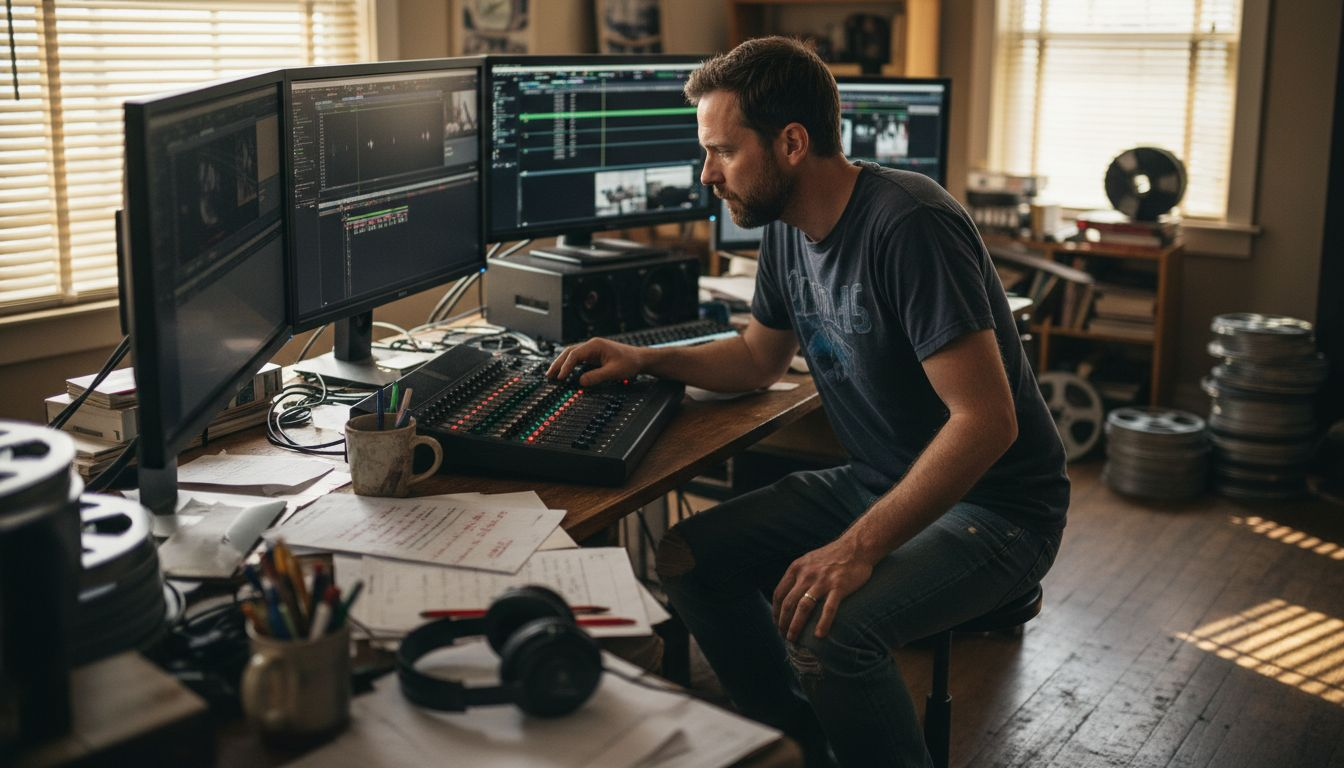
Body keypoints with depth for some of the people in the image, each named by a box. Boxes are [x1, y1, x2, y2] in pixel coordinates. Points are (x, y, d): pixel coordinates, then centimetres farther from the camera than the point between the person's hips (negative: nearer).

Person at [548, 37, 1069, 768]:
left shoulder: (907, 227, -26)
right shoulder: (787, 229, 1)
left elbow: (986, 420, -30)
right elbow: (760, 356, 19)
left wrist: (858, 548, -33)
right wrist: (646, 359, 4)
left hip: (992, 507, -8)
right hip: (875, 482, 9)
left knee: (824, 628, -31)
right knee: (688, 559, 0)